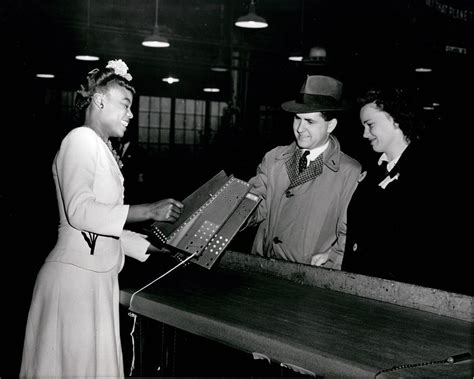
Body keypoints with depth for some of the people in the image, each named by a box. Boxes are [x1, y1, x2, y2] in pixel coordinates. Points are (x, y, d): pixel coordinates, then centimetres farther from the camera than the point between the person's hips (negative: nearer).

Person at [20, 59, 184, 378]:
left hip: (98, 278, 9)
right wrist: (149, 211, -21)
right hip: (76, 276, -9)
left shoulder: (103, 149, 18)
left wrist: (162, 248, 16)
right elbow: (79, 211, -21)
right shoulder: (81, 140, -9)